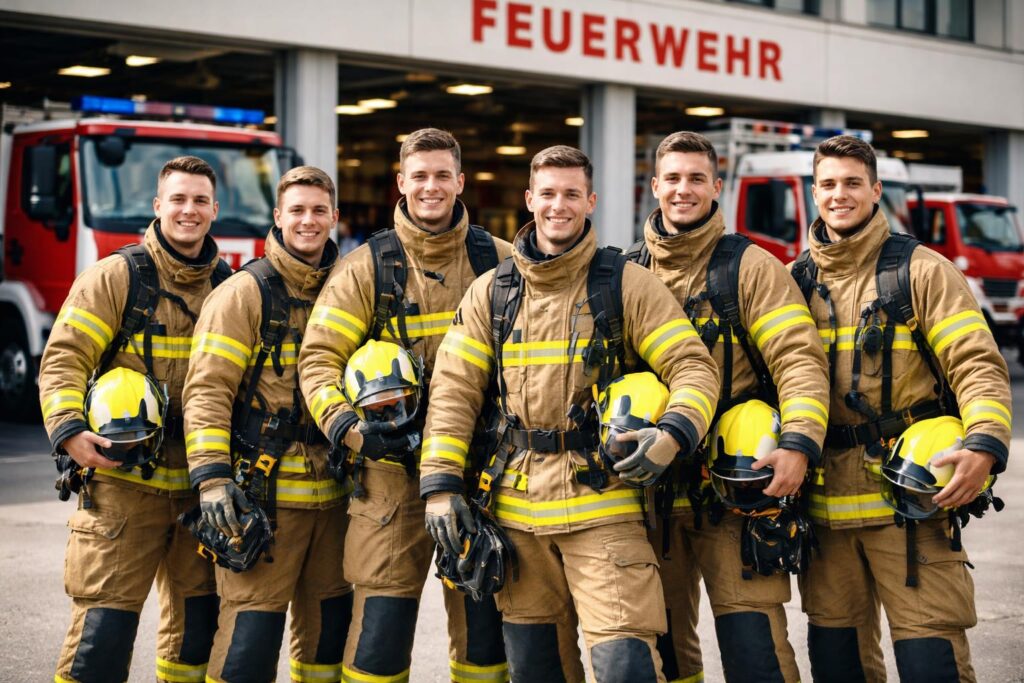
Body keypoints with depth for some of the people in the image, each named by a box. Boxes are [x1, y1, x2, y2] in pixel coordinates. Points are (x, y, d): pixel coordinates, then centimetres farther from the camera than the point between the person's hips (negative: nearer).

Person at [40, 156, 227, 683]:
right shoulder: (114, 277, -3)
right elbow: (63, 359, -8)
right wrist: (68, 430, -23)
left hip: (200, 484, 5)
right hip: (124, 479, -4)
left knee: (199, 624, 12)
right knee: (103, 626, -7)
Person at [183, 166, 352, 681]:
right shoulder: (245, 292, -3)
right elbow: (207, 389, -9)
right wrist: (212, 477, -18)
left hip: (332, 496, 6)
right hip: (262, 492, -6)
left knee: (330, 629, 12)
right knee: (250, 636, -8)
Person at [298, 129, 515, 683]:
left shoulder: (499, 262, 7)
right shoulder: (367, 268, 3)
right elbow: (319, 358, 0)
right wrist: (347, 426, -16)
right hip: (395, 467, -1)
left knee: (484, 623, 5)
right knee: (382, 623, -4)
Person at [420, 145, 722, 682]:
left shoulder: (626, 284, 1)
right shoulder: (491, 292, 10)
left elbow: (694, 367, -2)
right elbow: (453, 389, 8)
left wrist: (673, 435, -21)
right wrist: (441, 484, -1)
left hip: (602, 503, -3)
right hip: (516, 506, 4)